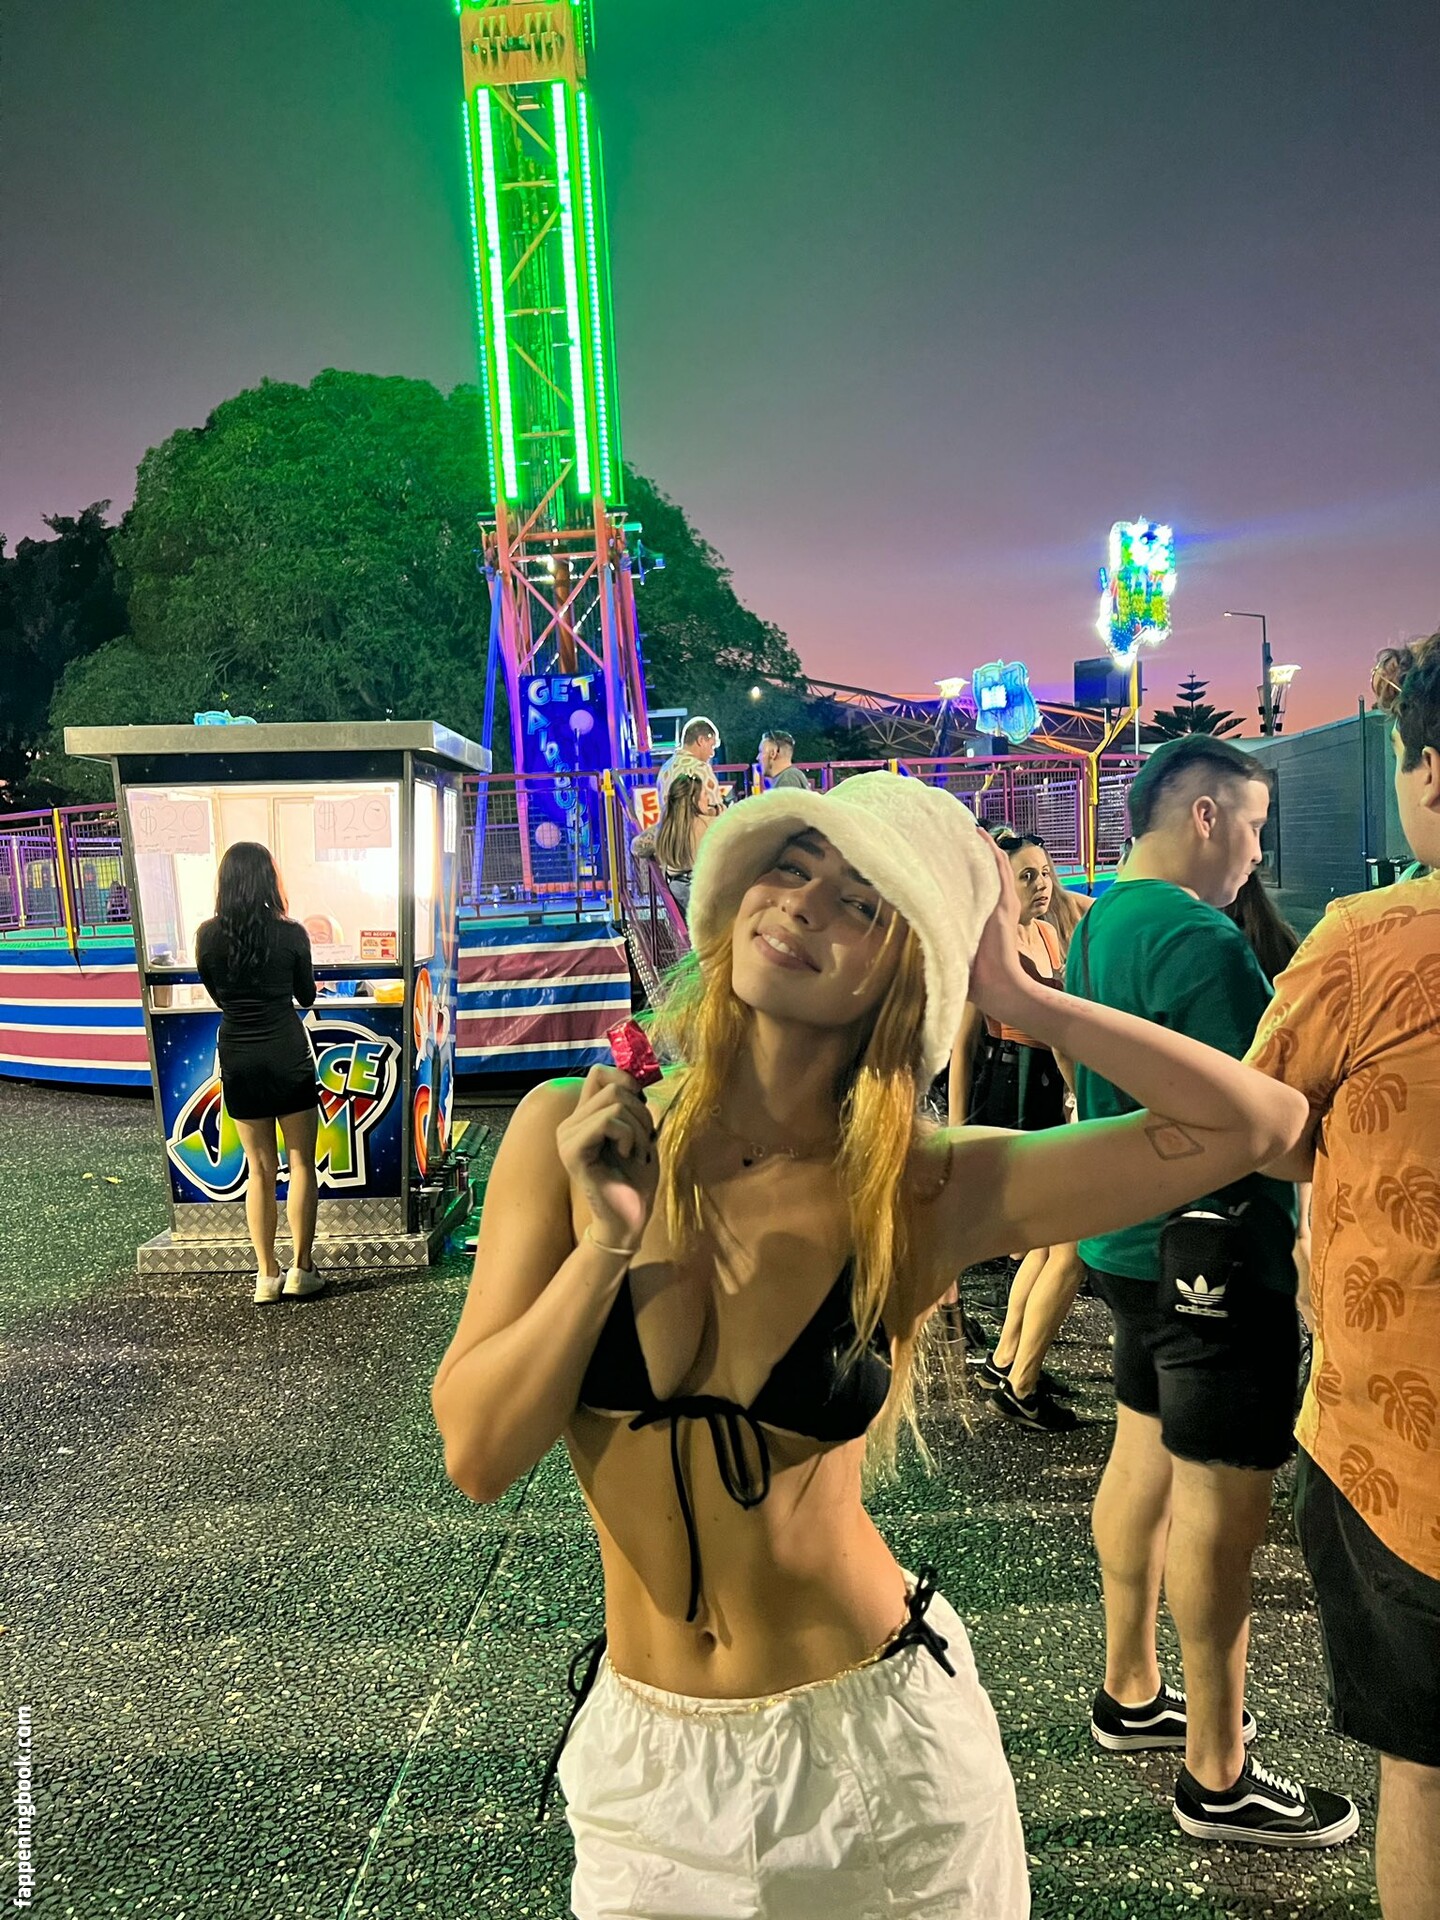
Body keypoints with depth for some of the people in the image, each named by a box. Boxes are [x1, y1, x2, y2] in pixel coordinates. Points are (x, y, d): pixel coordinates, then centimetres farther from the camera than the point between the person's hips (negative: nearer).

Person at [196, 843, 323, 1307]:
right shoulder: (290, 934, -9)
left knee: (259, 1168, 11)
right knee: (300, 1163, 8)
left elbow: (216, 995, 10)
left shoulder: (208, 936, -4)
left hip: (238, 1059, 3)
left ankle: (266, 1276, 14)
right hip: (288, 1055, -2)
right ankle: (301, 1270, 10)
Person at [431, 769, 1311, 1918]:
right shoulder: (570, 1135, -12)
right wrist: (604, 1244, -24)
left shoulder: (927, 1198, -14)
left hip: (879, 1747, 0)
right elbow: (478, 1454, -12)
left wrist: (1016, 999, -17)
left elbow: (1261, 1123, -18)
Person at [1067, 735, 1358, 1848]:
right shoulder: (1199, 940, -21)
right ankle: (1218, 1778, 18)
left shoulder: (1100, 924, 9)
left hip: (1132, 1240, 10)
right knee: (1221, 1500, 2)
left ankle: (1131, 1694, 37)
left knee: (1145, 1455, 20)